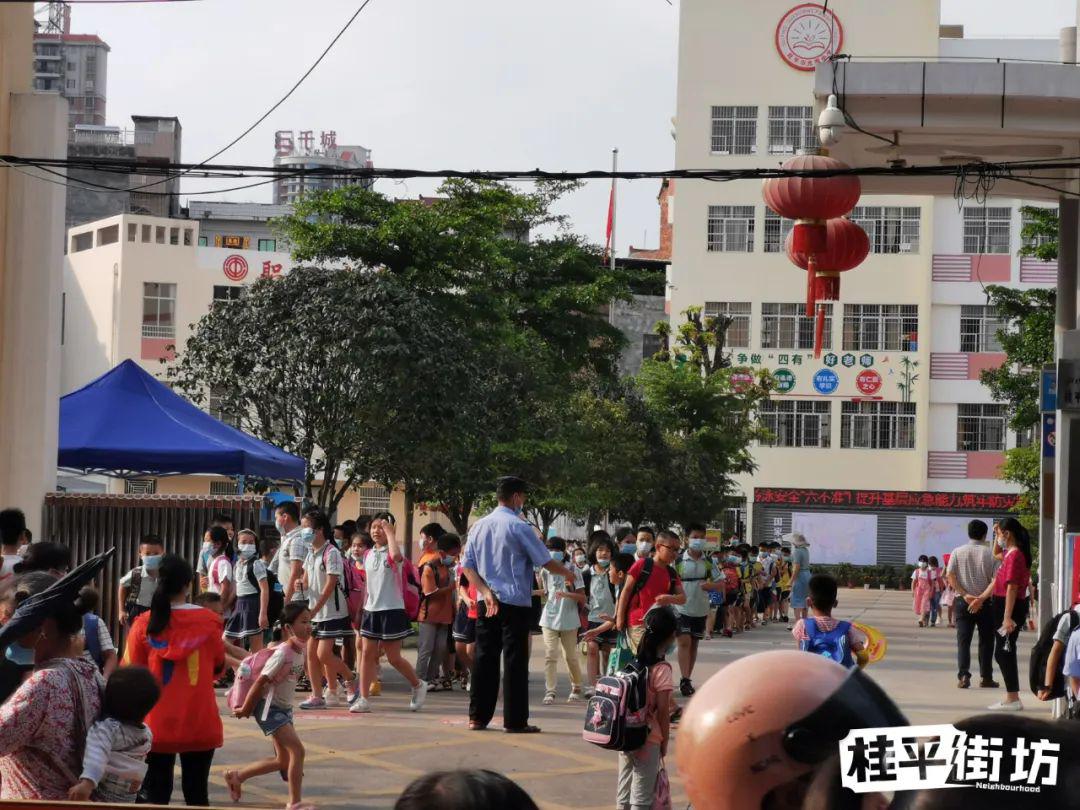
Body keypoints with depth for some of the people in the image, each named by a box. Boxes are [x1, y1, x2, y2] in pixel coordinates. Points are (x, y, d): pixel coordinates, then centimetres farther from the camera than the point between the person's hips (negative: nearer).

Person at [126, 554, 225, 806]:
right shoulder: (209, 621, -5)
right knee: (196, 792, 10)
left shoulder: (144, 624, -7)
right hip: (199, 724, 0)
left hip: (157, 724, 0)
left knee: (155, 793, 9)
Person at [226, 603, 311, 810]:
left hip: (284, 707, 9)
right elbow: (260, 682, -19)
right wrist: (245, 710, -11)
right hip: (269, 708, -9)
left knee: (283, 760, 12)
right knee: (297, 750, -16)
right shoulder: (282, 653, -24)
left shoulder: (302, 648, 1)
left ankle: (236, 776, 28)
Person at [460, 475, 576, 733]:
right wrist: (567, 573, 12)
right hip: (515, 603, -6)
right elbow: (546, 561, -6)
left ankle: (478, 717, 9)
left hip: (486, 604, 6)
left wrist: (486, 592, -2)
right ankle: (515, 720, -2)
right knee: (515, 662, -2)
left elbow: (467, 566, 6)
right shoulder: (519, 527, -10)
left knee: (485, 659, 8)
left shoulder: (479, 526, 9)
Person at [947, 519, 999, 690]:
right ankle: (985, 677, 12)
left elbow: (950, 576, -6)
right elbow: (996, 580, -12)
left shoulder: (957, 552, 1)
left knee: (963, 640, 2)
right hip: (985, 603, -1)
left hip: (963, 602, 1)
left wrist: (965, 595, -9)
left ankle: (963, 676, -9)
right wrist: (981, 598, -15)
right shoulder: (990, 553, -3)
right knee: (986, 641, 10)